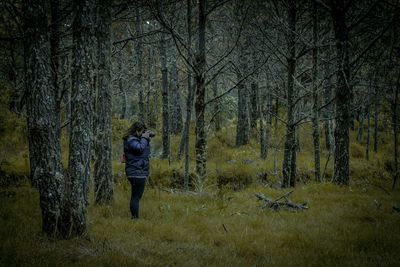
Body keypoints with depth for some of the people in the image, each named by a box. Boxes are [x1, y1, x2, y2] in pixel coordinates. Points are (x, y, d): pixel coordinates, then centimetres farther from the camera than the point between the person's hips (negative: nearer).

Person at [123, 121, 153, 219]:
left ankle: (134, 217, 22)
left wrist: (147, 137, 6)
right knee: (136, 196, -11)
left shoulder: (135, 139, 16)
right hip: (137, 173, -11)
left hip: (137, 173, 11)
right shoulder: (131, 140, -15)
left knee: (135, 196, 15)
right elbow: (140, 148, -30)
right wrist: (144, 138, -15)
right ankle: (135, 218, -12)